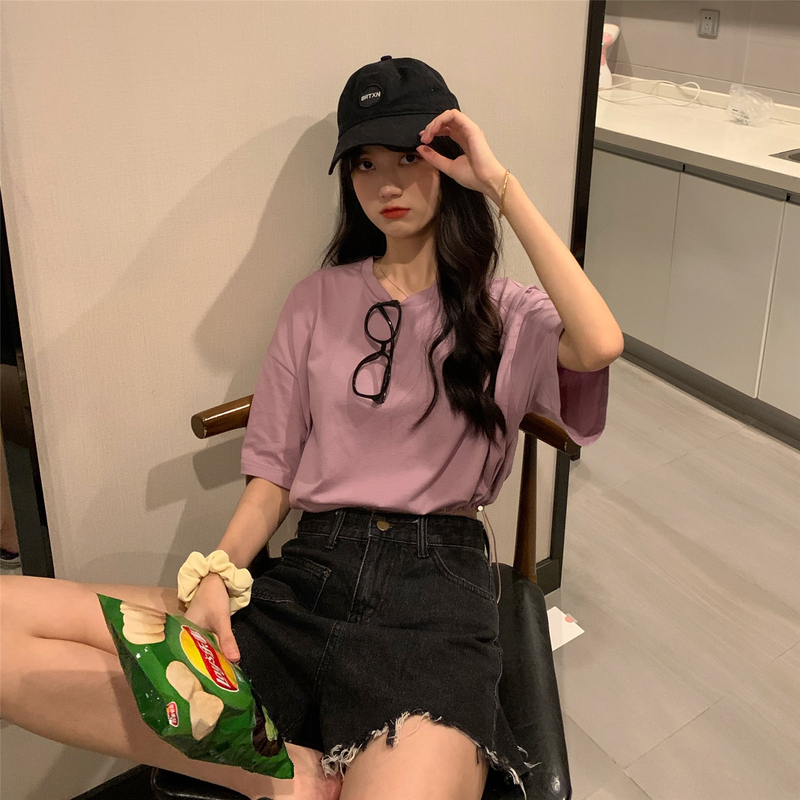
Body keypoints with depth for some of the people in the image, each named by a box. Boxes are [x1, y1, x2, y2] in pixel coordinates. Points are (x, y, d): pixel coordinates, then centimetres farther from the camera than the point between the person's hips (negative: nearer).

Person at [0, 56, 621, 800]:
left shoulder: (503, 313, 11)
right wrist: (216, 576, -8)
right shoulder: (318, 301, 17)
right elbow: (273, 473, 13)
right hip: (307, 573, 4)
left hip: (439, 580, -3)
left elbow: (600, 345, -14)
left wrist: (501, 183, -7)